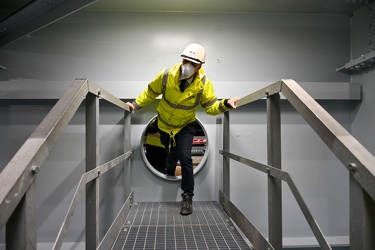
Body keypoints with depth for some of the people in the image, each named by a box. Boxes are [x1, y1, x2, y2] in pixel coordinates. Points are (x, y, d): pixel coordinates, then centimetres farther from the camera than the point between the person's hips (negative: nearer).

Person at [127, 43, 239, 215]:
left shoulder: (203, 82, -22)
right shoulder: (167, 75, -23)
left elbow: (211, 107, -19)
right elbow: (151, 92, -6)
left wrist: (225, 104, -36)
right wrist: (136, 104, -6)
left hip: (185, 125, -2)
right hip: (164, 124, 2)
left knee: (184, 157, -15)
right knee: (171, 154, 23)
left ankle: (187, 196, 3)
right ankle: (169, 174, 58)